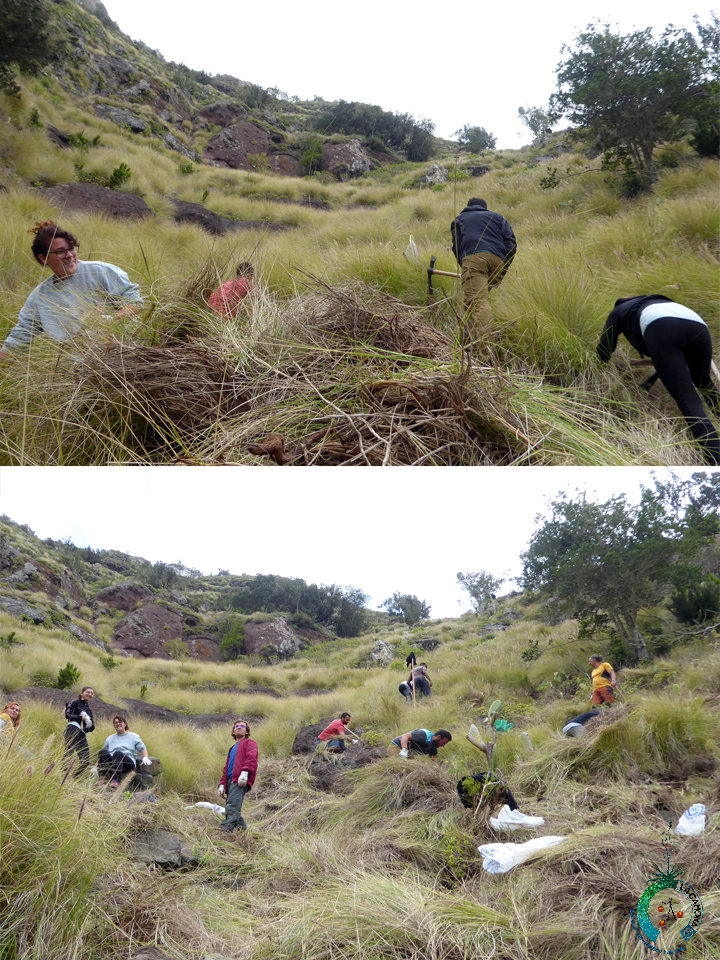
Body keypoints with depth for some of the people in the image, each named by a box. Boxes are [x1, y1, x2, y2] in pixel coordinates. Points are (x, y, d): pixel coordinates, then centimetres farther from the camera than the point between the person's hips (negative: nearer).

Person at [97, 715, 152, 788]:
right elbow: (102, 753, 29)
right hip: (112, 763, 2)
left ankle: (115, 780, -54)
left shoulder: (134, 736, 25)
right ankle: (102, 777, -44)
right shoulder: (110, 738, 31)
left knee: (118, 753, -37)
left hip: (128, 762, -2)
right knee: (103, 752, -30)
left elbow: (142, 748, 16)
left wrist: (145, 758, -4)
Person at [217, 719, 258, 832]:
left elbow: (251, 758, -8)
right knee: (229, 808, 1)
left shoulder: (249, 743, 12)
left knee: (232, 806, -25)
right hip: (231, 780, 9)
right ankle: (242, 827, 4)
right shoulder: (233, 748, 37)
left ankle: (226, 828, -39)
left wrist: (245, 772, -24)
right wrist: (222, 784, 21)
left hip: (241, 780, -9)